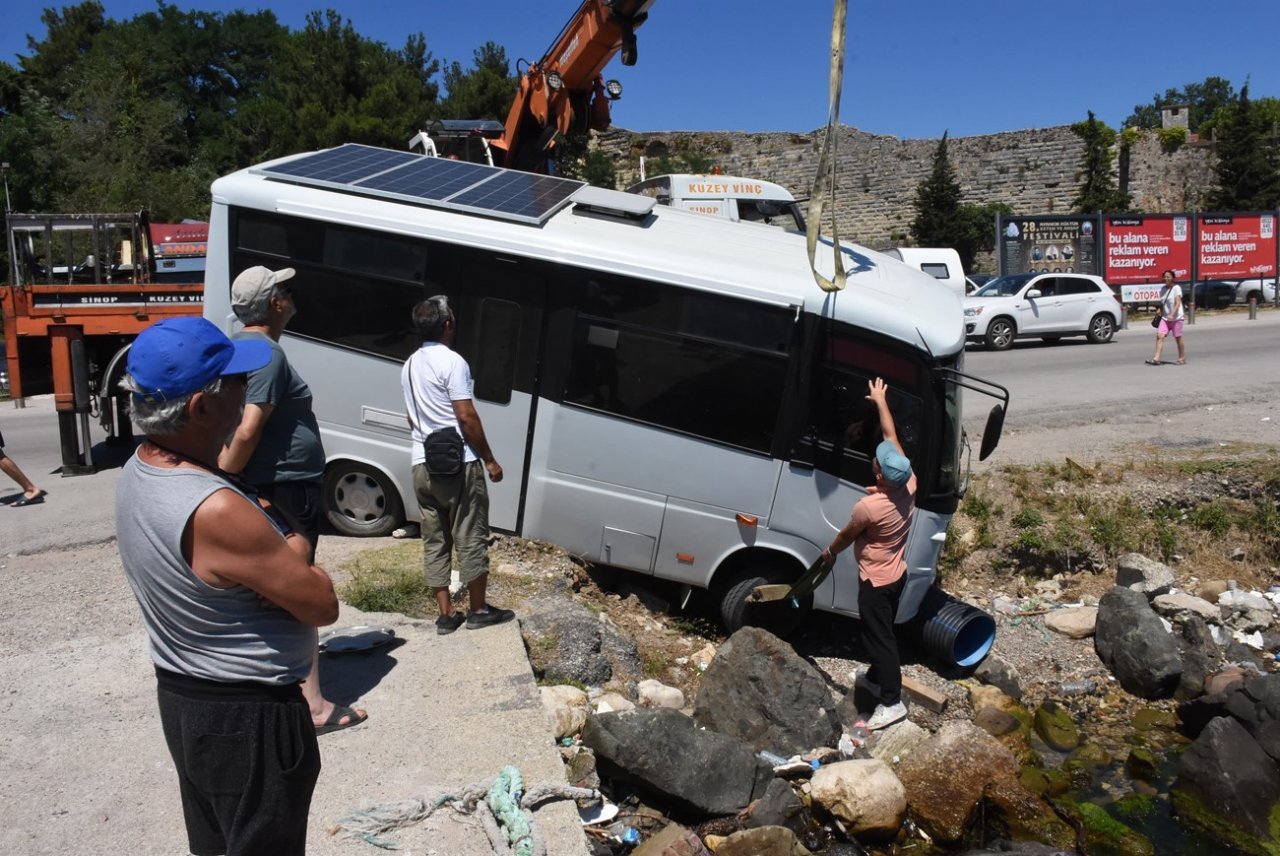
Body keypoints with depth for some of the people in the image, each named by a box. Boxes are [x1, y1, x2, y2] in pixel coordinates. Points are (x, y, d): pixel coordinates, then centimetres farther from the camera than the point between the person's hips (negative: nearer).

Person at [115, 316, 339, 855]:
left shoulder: (138, 470, -4)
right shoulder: (217, 512, -32)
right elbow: (322, 605, -22)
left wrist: (279, 550, -9)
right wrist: (296, 555, -5)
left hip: (181, 696, 9)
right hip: (249, 718, -8)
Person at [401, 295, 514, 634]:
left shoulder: (410, 365, 13)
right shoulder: (452, 361, -13)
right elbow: (466, 417, -17)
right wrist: (489, 459, -10)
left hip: (422, 465, 8)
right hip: (457, 465, -7)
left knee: (434, 542, 10)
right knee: (470, 539, 3)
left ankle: (446, 615, 14)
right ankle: (479, 611, 12)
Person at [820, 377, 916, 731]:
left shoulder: (868, 507, -32)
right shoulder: (909, 483, -15)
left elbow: (847, 535, -11)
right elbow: (892, 437, -2)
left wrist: (830, 552, 9)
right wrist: (881, 401, 8)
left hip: (875, 581, -8)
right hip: (898, 574, 8)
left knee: (878, 637, 6)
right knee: (882, 632, 25)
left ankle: (892, 701, 15)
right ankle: (876, 677, 43)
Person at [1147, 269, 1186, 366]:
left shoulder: (1176, 288, -8)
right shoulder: (1162, 289, 11)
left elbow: (1178, 303, -18)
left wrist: (1172, 314, -29)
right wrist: (1160, 312, 11)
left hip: (1176, 318, -5)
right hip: (1165, 318, 5)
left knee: (1178, 338, 4)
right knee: (1159, 336, -10)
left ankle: (1182, 358, 18)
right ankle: (1156, 359, -16)